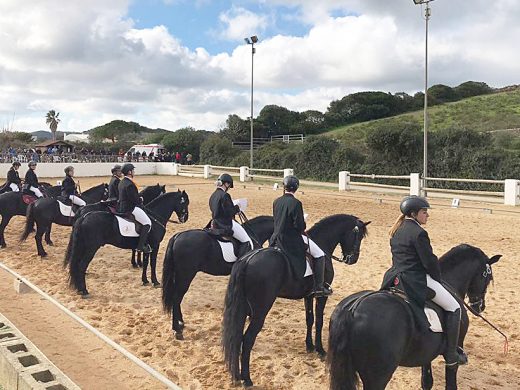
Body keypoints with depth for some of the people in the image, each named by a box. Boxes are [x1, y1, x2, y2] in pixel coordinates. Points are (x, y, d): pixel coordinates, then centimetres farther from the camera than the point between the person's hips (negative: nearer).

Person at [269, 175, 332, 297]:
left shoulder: (276, 202, 3)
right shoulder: (295, 203, -18)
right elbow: (300, 226, -20)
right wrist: (303, 226, 4)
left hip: (276, 239, 7)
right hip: (292, 240, -7)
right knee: (319, 255, 4)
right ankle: (319, 287, 3)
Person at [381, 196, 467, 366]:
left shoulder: (396, 231, 10)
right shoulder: (418, 233, -16)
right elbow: (429, 262, -14)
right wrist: (438, 279, 2)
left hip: (395, 278, 9)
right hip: (417, 281, -8)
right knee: (454, 308, 5)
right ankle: (451, 355, 8)